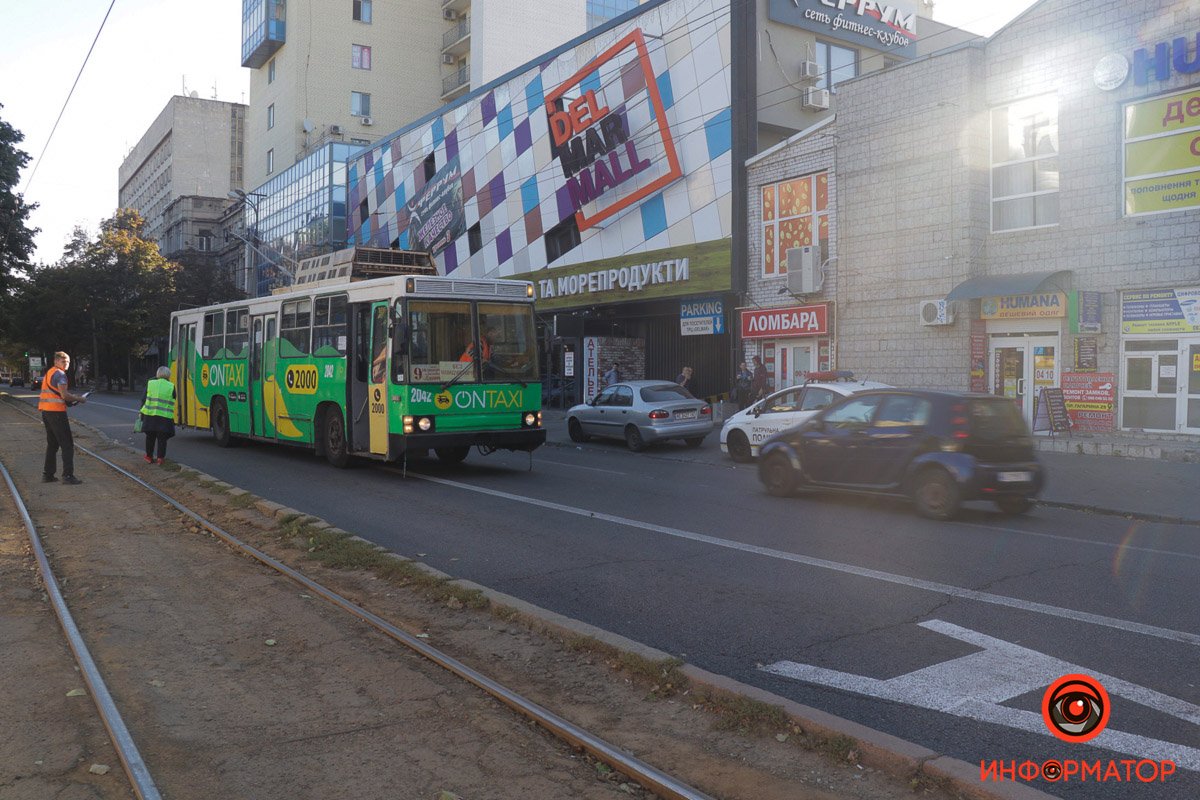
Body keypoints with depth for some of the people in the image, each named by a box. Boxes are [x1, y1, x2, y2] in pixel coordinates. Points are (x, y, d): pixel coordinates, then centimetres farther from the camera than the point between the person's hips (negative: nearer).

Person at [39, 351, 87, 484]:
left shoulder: (49, 373, 19)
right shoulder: (60, 374, -11)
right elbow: (64, 395, -19)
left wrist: (72, 398, 14)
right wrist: (79, 399, -5)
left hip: (46, 411, 10)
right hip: (56, 411, -10)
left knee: (52, 444, 17)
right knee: (67, 445, -6)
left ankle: (47, 475, 18)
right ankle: (68, 475, -9)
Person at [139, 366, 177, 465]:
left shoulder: (150, 384, 2)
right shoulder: (171, 387, -3)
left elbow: (143, 399, 6)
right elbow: (173, 402, 3)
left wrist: (142, 411, 16)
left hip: (149, 415, 2)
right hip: (165, 417, -2)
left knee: (150, 437, 16)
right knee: (162, 438, 5)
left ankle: (149, 457, 27)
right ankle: (160, 458, 7)